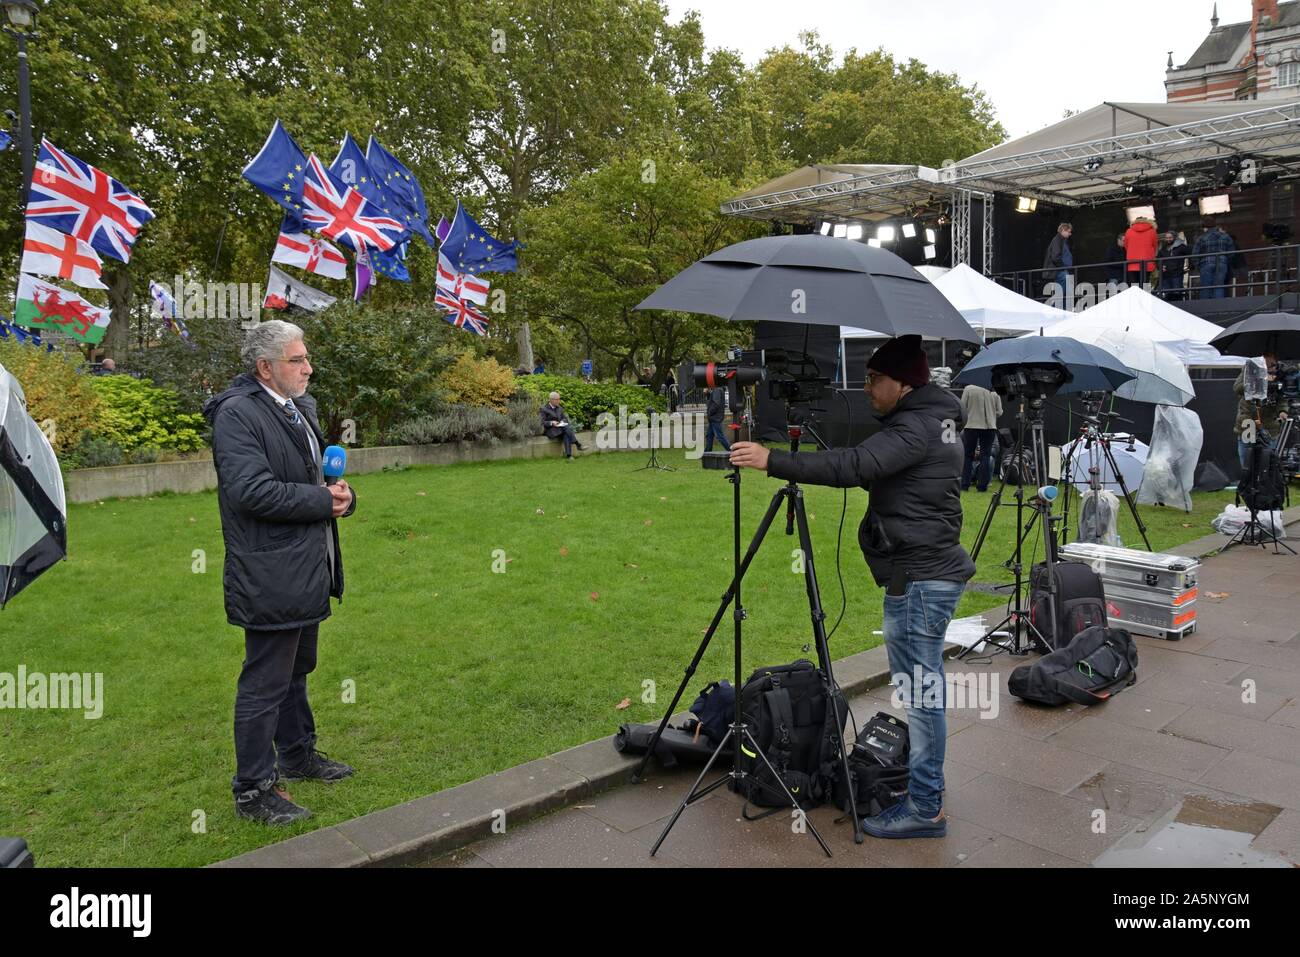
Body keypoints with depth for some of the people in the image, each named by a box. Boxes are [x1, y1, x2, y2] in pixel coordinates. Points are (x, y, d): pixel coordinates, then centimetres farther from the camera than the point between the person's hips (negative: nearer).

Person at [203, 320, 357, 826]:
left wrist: (342, 494, -2)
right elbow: (250, 491, -26)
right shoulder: (237, 413, -16)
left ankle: (297, 754, 39)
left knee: (296, 670, 23)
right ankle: (253, 789, 15)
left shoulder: (300, 406, 12)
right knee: (265, 684, 1)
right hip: (270, 578, -9)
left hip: (307, 570, 9)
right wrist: (323, 500, -18)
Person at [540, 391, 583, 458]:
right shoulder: (544, 409, -2)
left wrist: (562, 422, -7)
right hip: (550, 430, -5)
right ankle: (578, 445, -34)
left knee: (566, 435, -32)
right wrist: (551, 423, -23)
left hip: (560, 428, 5)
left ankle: (569, 455, -43)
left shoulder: (559, 408, 15)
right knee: (567, 428, -31)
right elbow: (542, 423, -6)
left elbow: (565, 418, 18)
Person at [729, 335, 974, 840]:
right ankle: (925, 791, 28)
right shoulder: (933, 421, 15)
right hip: (927, 573, 11)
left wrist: (773, 461, -31)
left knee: (919, 693, -2)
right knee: (922, 691, 17)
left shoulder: (916, 427, -17)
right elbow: (873, 469, 20)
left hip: (920, 580, -11)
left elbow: (855, 466, -30)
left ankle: (925, 808, 8)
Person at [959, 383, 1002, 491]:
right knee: (985, 456, 6)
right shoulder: (995, 392, 6)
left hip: (972, 426, -2)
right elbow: (999, 412, 5)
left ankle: (964, 485, 6)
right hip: (990, 427, 2)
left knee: (968, 456, 7)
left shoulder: (968, 389, 0)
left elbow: (962, 408, -2)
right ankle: (982, 486, 4)